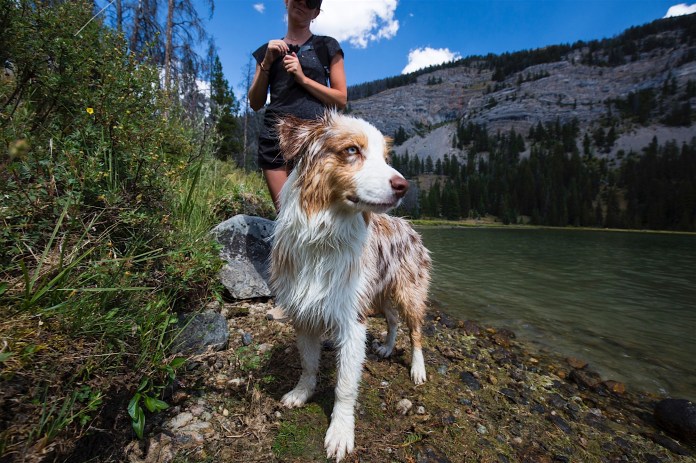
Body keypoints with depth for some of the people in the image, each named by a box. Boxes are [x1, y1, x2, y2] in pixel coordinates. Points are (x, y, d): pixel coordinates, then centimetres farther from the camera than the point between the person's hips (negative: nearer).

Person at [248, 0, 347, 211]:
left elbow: (341, 100, 6)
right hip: (275, 136, 3)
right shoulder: (269, 49, 21)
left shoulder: (327, 46, 14)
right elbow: (255, 104, 15)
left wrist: (302, 78, -4)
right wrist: (266, 63, 3)